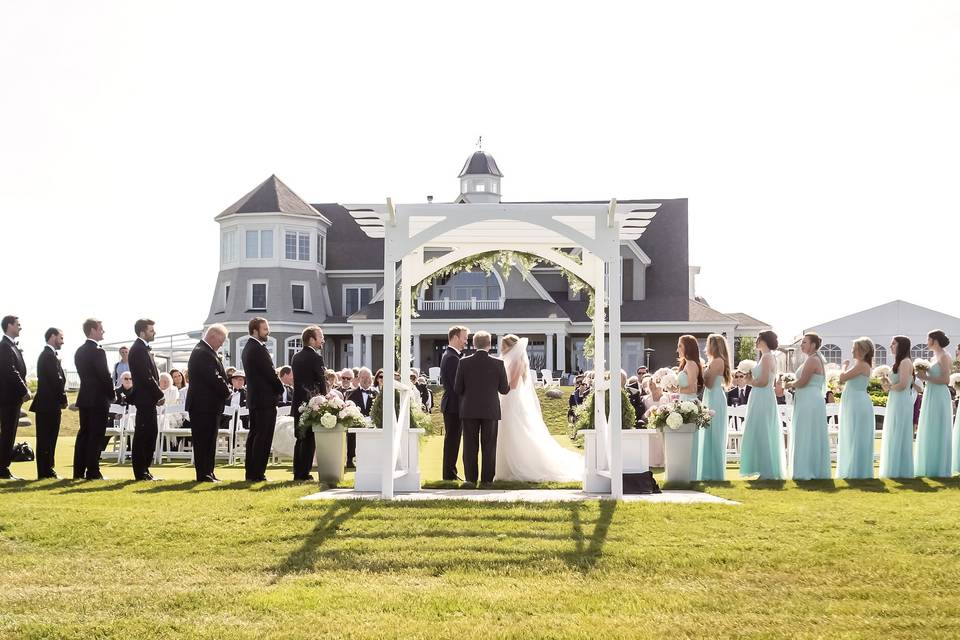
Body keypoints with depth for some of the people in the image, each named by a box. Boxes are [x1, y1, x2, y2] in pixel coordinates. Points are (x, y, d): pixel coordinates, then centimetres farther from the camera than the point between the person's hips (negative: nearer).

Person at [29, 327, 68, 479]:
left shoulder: (46, 354, 18)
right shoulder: (50, 355, -14)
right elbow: (56, 380, -19)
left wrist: (61, 399, 11)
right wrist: (63, 399, -8)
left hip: (45, 404, 10)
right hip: (50, 404, -10)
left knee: (46, 439, 11)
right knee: (47, 439, -6)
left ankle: (46, 471, 15)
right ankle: (46, 471, -3)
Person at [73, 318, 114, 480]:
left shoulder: (79, 351, 12)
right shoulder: (98, 351, -15)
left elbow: (84, 374, 14)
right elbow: (105, 376, -16)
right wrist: (112, 394, -1)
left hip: (84, 398, 8)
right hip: (99, 399, -8)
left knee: (83, 434, 10)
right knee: (96, 436, -5)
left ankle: (79, 471, 12)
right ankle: (93, 472, -5)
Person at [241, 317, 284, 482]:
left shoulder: (248, 348, 15)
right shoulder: (259, 349, -17)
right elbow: (270, 373, -17)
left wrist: (277, 387, 12)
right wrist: (280, 388, 0)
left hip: (254, 398, 10)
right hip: (265, 399, -10)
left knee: (254, 435, 13)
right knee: (263, 437, -6)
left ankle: (250, 472, 17)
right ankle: (257, 473, -5)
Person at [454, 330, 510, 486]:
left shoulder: (464, 362, -5)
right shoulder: (498, 363, -6)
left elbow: (457, 389, -1)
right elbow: (504, 389, -2)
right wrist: (508, 386, 21)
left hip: (469, 410, 1)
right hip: (490, 410, 0)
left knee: (470, 446, 7)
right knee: (489, 446, 6)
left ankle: (471, 478, 9)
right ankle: (487, 479, 7)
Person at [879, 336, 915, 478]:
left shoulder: (905, 362, -11)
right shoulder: (899, 362, 18)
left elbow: (902, 384, -20)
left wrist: (889, 387, -4)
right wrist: (888, 385, 1)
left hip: (902, 402, -10)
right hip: (895, 402, 10)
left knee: (898, 437, -5)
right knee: (893, 438, 11)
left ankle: (900, 472, -1)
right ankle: (894, 472, 15)